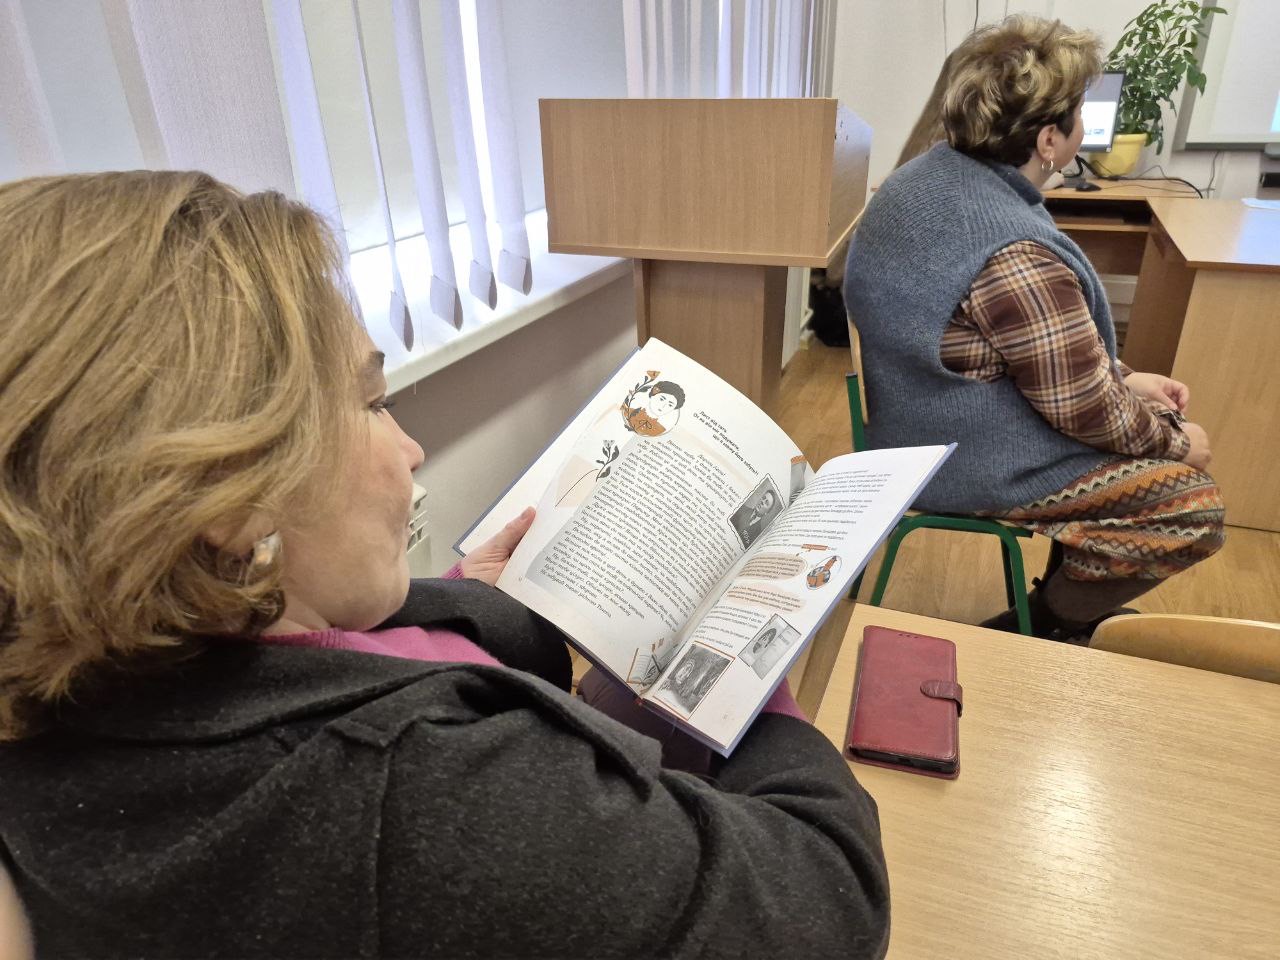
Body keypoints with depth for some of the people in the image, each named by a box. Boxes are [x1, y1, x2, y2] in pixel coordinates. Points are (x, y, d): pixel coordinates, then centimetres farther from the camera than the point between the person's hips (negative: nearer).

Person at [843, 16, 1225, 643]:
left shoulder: (927, 178, -1)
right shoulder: (1018, 254, -31)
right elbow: (1087, 411, -20)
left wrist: (1123, 377, 8)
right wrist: (1176, 441, -1)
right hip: (969, 464, -9)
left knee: (1153, 421, 21)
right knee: (1194, 507, 0)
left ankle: (1066, 596, 33)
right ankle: (1041, 628, 17)